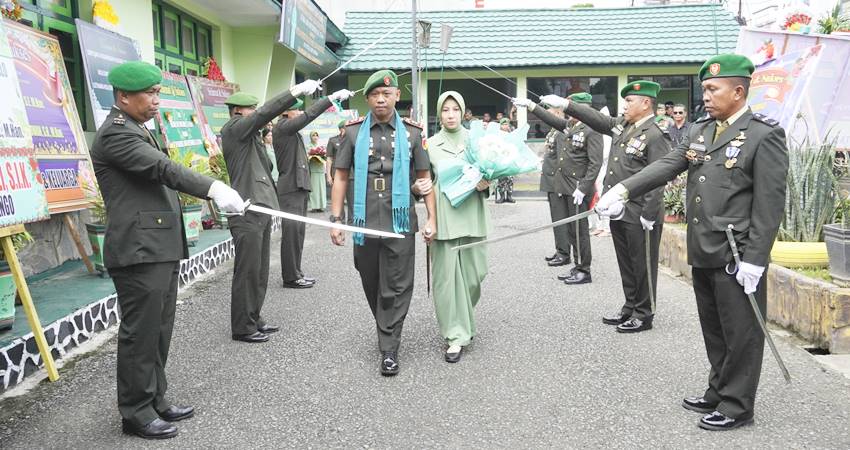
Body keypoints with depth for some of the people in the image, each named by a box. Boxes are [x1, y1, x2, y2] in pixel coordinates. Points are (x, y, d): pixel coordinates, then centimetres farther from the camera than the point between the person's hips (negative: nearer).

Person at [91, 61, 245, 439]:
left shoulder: (136, 130, 19)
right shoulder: (115, 134, -12)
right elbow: (164, 168, -25)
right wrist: (213, 188, -35)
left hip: (159, 249, 10)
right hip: (139, 252, -10)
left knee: (158, 332, 15)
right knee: (140, 334, 0)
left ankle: (154, 399, 27)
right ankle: (136, 412, 12)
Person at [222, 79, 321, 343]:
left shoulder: (250, 134, 20)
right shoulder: (233, 129, -8)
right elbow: (266, 113, -20)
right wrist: (296, 91, -23)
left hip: (260, 210, 10)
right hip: (246, 212, -10)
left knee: (259, 271, 14)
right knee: (247, 272, -4)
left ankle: (253, 320, 24)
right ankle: (242, 328, 5)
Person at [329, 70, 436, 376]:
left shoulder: (412, 132, 4)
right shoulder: (354, 131, 5)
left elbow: (425, 177, 8)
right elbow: (341, 177, 7)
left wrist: (432, 219, 2)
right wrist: (336, 219, 1)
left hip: (399, 222, -1)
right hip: (365, 222, 2)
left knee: (397, 288, -1)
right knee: (371, 284, 14)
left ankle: (389, 349, 8)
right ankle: (386, 328, 37)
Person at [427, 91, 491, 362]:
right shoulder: (431, 144, 6)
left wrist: (485, 184, -9)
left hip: (471, 214, 1)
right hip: (444, 216, -1)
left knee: (474, 274, 4)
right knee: (447, 275, -2)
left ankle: (464, 319, 34)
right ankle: (456, 335, 6)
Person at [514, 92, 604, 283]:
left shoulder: (592, 130, -13)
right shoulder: (569, 125, 11)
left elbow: (596, 163, -17)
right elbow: (551, 119, 22)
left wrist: (583, 188, -21)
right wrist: (530, 105, 15)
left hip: (578, 190, -8)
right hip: (564, 188, 8)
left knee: (579, 231, 0)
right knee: (570, 230, 13)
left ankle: (584, 271, 10)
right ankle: (578, 268, 23)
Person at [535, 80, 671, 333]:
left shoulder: (655, 137, -15)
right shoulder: (621, 125, 9)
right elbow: (595, 118, 18)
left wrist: (649, 216, -21)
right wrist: (566, 104, 11)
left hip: (639, 216, -8)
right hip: (618, 211, 8)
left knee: (643, 265, 4)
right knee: (626, 264, 17)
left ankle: (644, 315, 17)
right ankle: (630, 308, 30)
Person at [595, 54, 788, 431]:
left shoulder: (764, 135, -9)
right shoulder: (699, 130, 11)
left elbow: (769, 203, -13)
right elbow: (667, 165, 0)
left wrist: (754, 260, -17)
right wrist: (625, 189, -16)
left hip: (736, 256, -7)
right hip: (703, 253, 7)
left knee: (740, 333, 6)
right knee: (714, 331, 18)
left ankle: (736, 407, 19)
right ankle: (718, 393, 33)